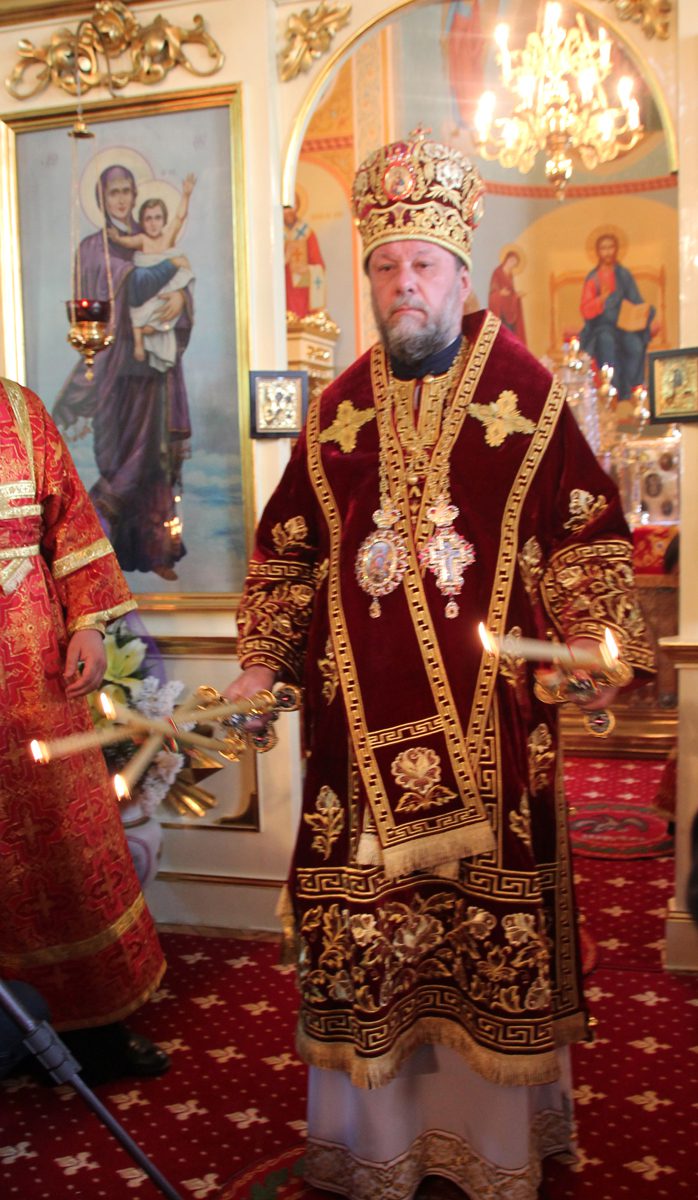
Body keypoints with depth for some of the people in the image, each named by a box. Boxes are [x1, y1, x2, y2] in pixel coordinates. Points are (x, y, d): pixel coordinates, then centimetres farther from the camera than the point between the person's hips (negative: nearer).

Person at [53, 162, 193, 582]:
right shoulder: (94, 246, 2)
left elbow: (179, 286, 3)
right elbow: (132, 286, -15)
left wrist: (180, 296, -17)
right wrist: (172, 265, -10)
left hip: (154, 365, 4)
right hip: (118, 366, -4)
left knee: (156, 457, 4)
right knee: (124, 460, -5)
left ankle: (155, 550, 11)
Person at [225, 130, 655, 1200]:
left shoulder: (525, 391, 2)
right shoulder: (339, 409, 10)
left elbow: (583, 537, 3)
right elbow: (289, 551, 15)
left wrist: (594, 652, -6)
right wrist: (262, 663, 9)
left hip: (488, 716, -2)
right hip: (363, 714, 3)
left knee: (495, 912, 6)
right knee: (363, 914, 7)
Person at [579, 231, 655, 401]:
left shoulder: (624, 275, 10)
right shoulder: (592, 278, 5)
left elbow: (636, 303, 9)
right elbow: (586, 311, -2)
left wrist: (645, 314, -13)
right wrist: (603, 296, -17)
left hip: (625, 323, 2)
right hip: (602, 325, -1)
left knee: (636, 346, -28)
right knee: (608, 342, -34)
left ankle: (630, 391, -20)